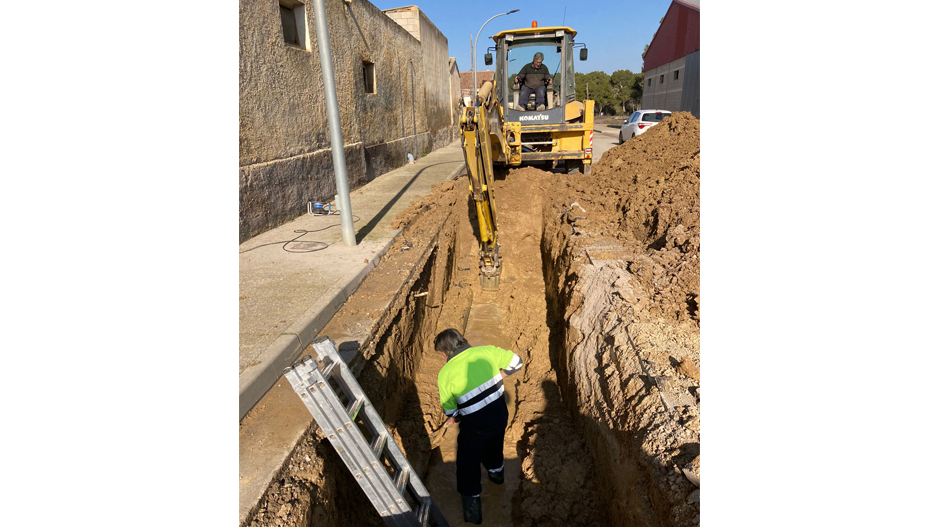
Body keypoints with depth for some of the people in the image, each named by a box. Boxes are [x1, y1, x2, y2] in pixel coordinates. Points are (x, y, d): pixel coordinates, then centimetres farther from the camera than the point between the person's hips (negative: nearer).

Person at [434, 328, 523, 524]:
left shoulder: (445, 373, -18)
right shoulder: (486, 351, -13)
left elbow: (450, 411, -5)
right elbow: (516, 362, -2)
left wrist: (455, 417, 17)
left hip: (474, 429, -4)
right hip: (500, 418, 4)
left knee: (468, 466, 20)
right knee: (494, 446, 35)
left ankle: (472, 506, 29)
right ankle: (496, 471, 62)